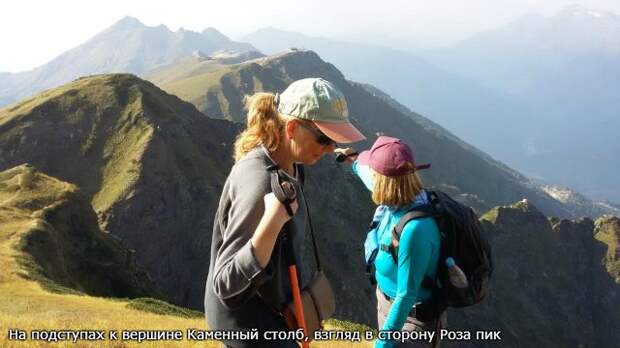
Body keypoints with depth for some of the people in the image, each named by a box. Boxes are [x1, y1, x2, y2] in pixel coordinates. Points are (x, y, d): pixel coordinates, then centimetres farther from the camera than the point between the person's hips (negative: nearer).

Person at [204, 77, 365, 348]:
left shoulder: (288, 165, -4)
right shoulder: (259, 182, -32)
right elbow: (226, 284, -35)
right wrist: (272, 221, -46)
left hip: (269, 308, 9)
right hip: (248, 321, -9)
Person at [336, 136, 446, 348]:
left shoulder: (415, 228, -37)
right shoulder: (397, 202, -12)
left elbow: (406, 295, -31)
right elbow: (375, 182, 15)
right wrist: (355, 163, 32)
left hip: (410, 314, -8)